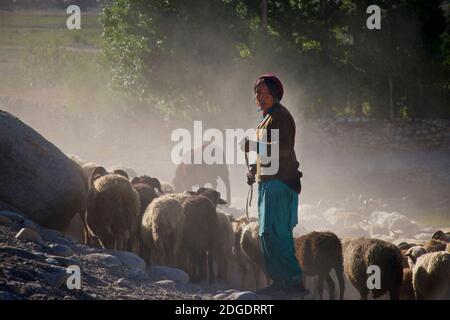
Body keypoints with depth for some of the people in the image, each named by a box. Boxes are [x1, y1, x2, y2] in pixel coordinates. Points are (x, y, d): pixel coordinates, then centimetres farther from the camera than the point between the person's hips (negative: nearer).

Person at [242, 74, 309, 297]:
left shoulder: (281, 116, -11)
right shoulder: (268, 118, 20)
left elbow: (283, 148, -24)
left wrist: (253, 146, -30)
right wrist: (254, 169, 18)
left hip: (279, 183, -11)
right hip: (268, 182, 11)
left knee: (274, 234, -14)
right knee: (268, 234, 12)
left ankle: (293, 282, -15)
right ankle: (279, 282, 16)